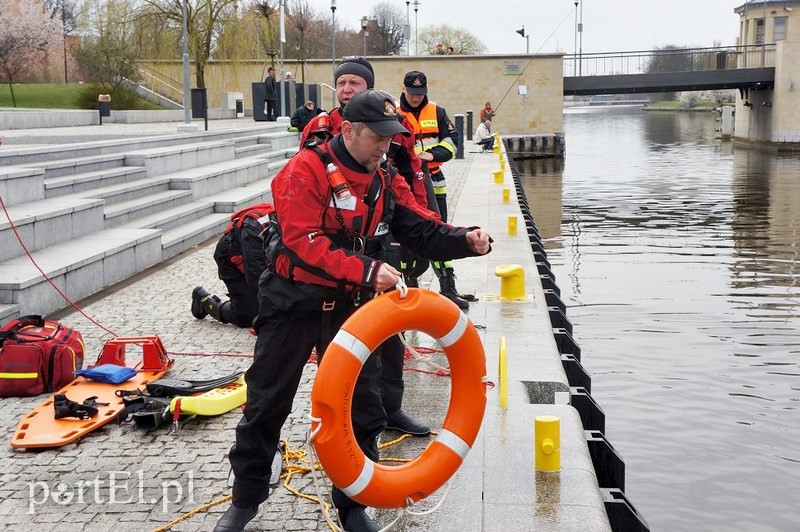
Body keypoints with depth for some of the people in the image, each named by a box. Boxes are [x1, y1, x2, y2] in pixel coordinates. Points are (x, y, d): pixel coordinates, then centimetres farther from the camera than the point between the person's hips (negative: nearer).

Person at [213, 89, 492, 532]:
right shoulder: (306, 170, -17)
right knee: (266, 403, 8)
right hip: (295, 301, -4)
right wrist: (367, 270, -35)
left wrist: (467, 240, -21)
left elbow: (423, 232, -2)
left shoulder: (386, 182, 3)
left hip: (350, 304, 5)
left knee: (362, 408, 6)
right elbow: (305, 243, -27)